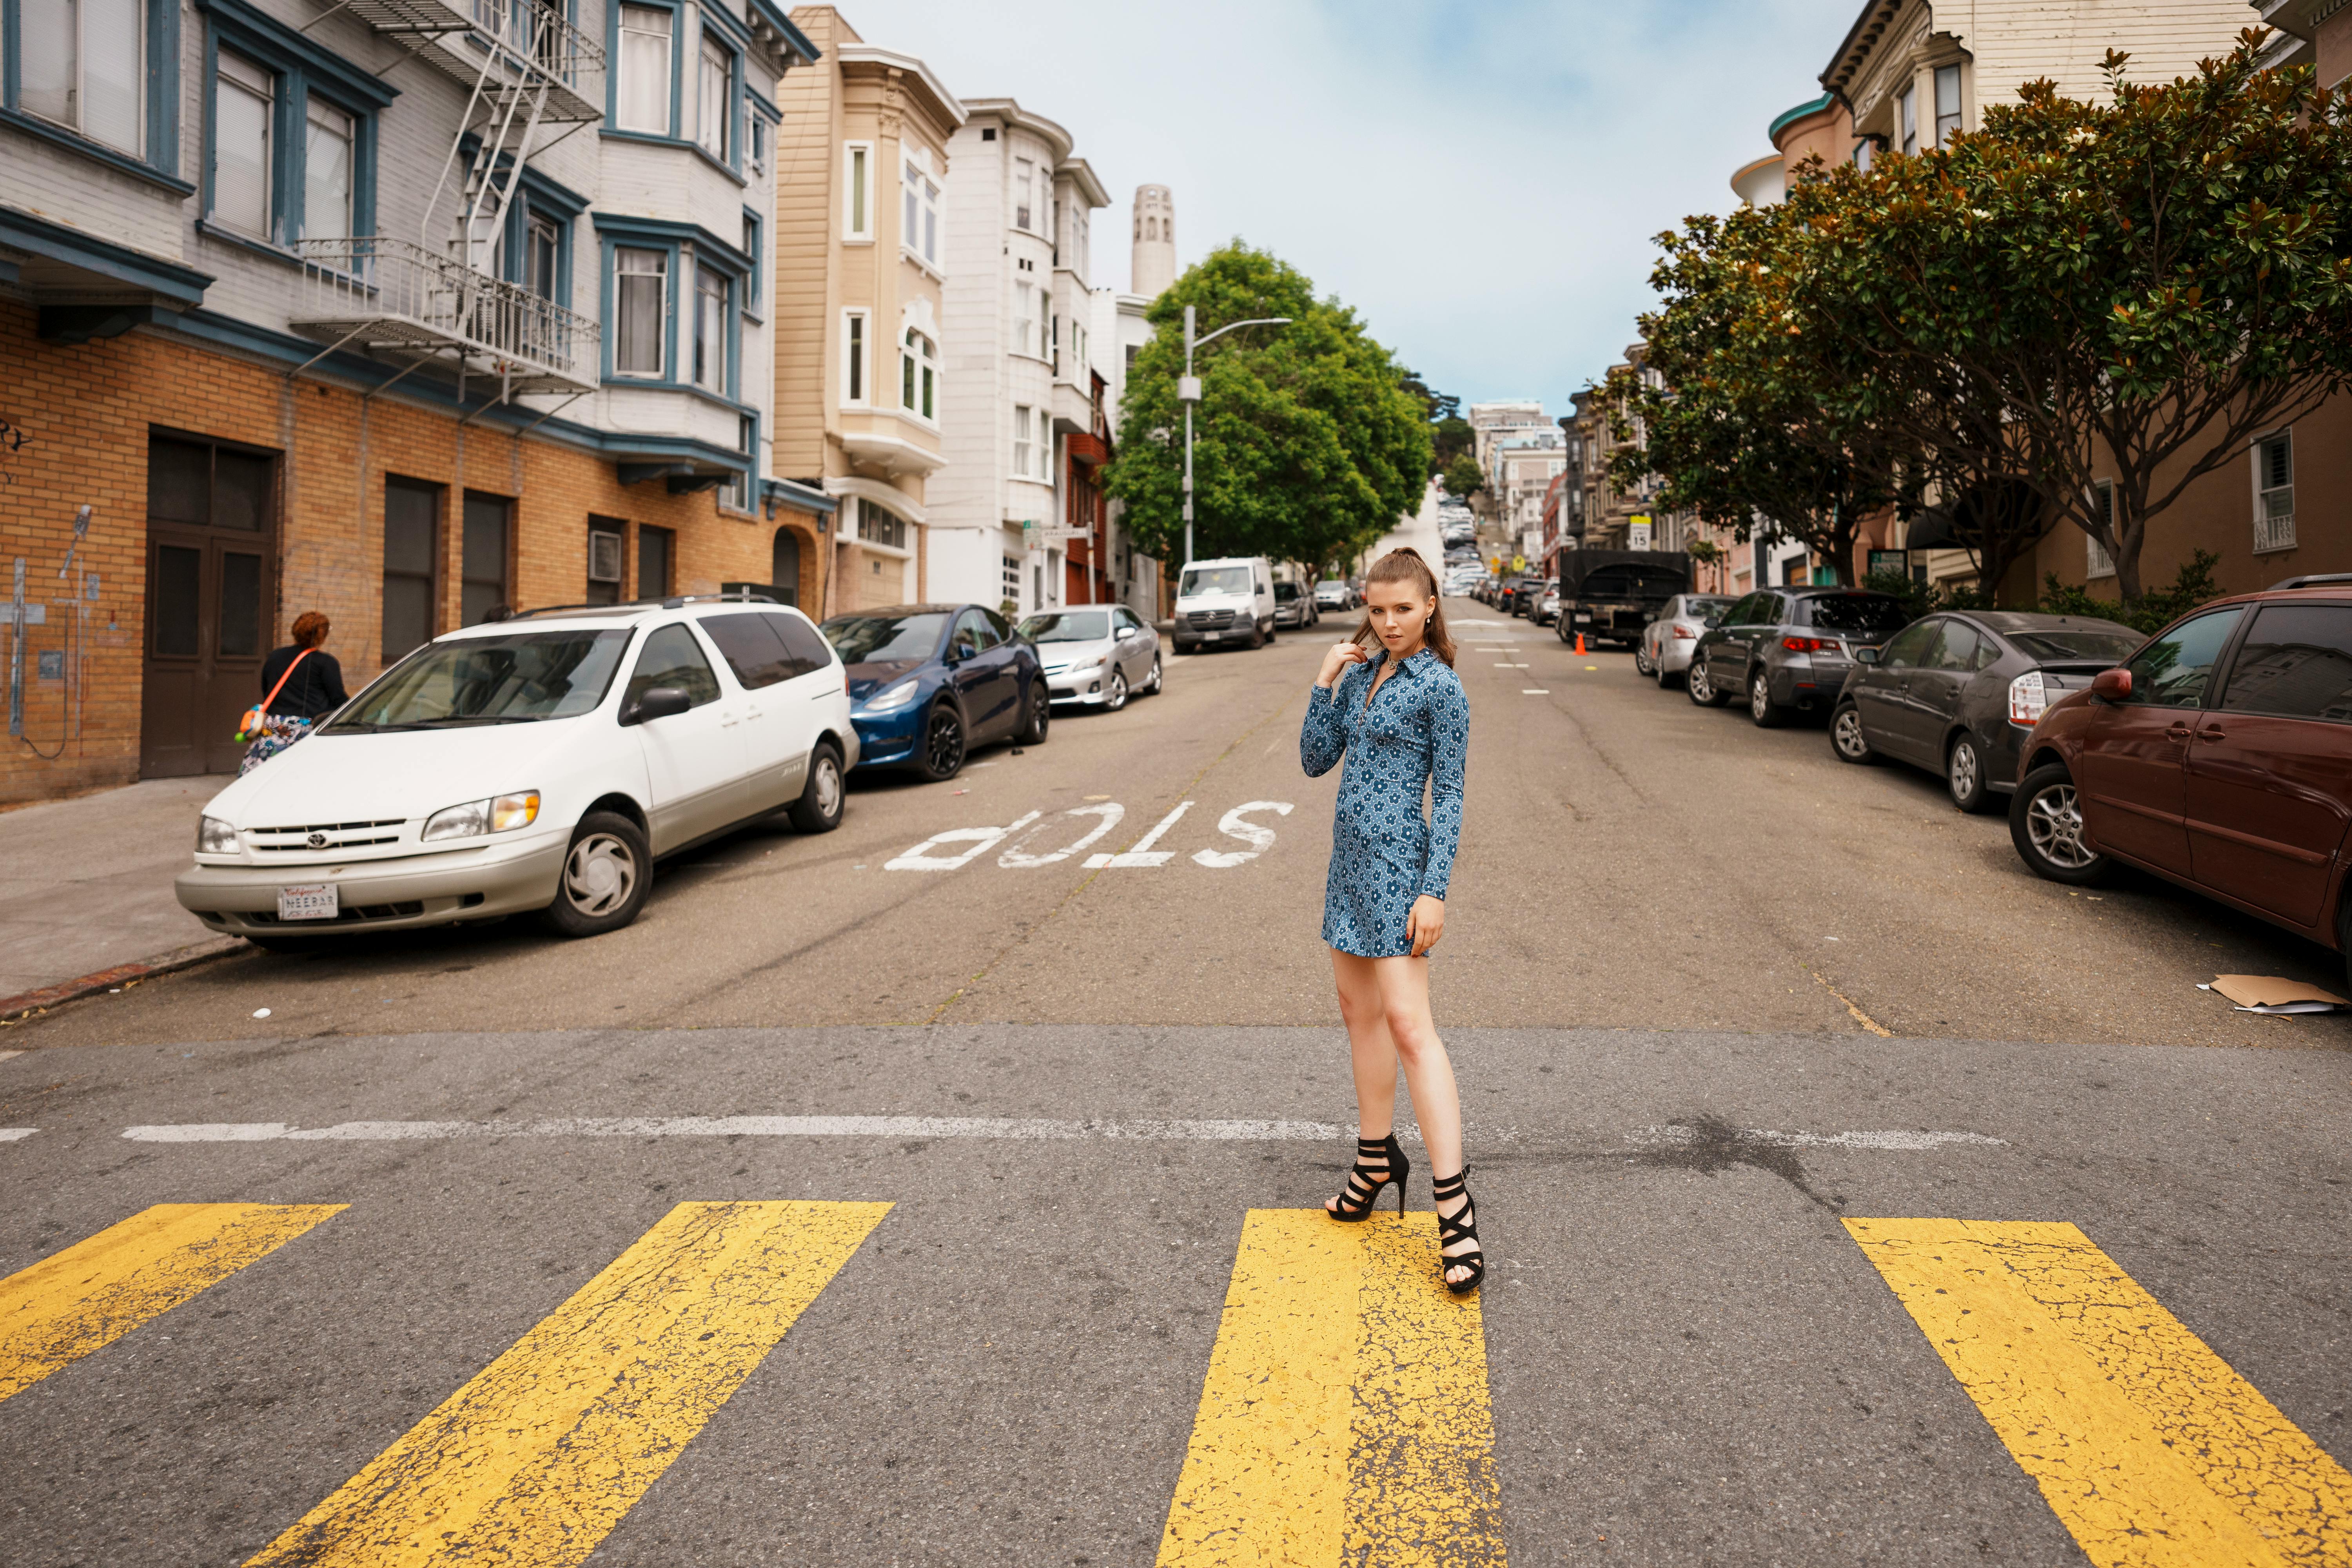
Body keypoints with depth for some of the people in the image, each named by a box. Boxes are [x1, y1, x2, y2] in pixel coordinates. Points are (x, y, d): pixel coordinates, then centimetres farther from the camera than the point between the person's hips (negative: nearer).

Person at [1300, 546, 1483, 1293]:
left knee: (1408, 1024, -13)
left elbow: (1449, 796, -11)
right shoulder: (1359, 674, 11)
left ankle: (1453, 1204, -12)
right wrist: (1325, 682, -1)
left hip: (1396, 863, -8)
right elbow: (1316, 761, 10)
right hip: (1351, 857, 8)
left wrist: (1435, 890, -17)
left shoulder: (1438, 686, -10)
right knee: (1360, 1012, 16)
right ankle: (1377, 1157, 32)